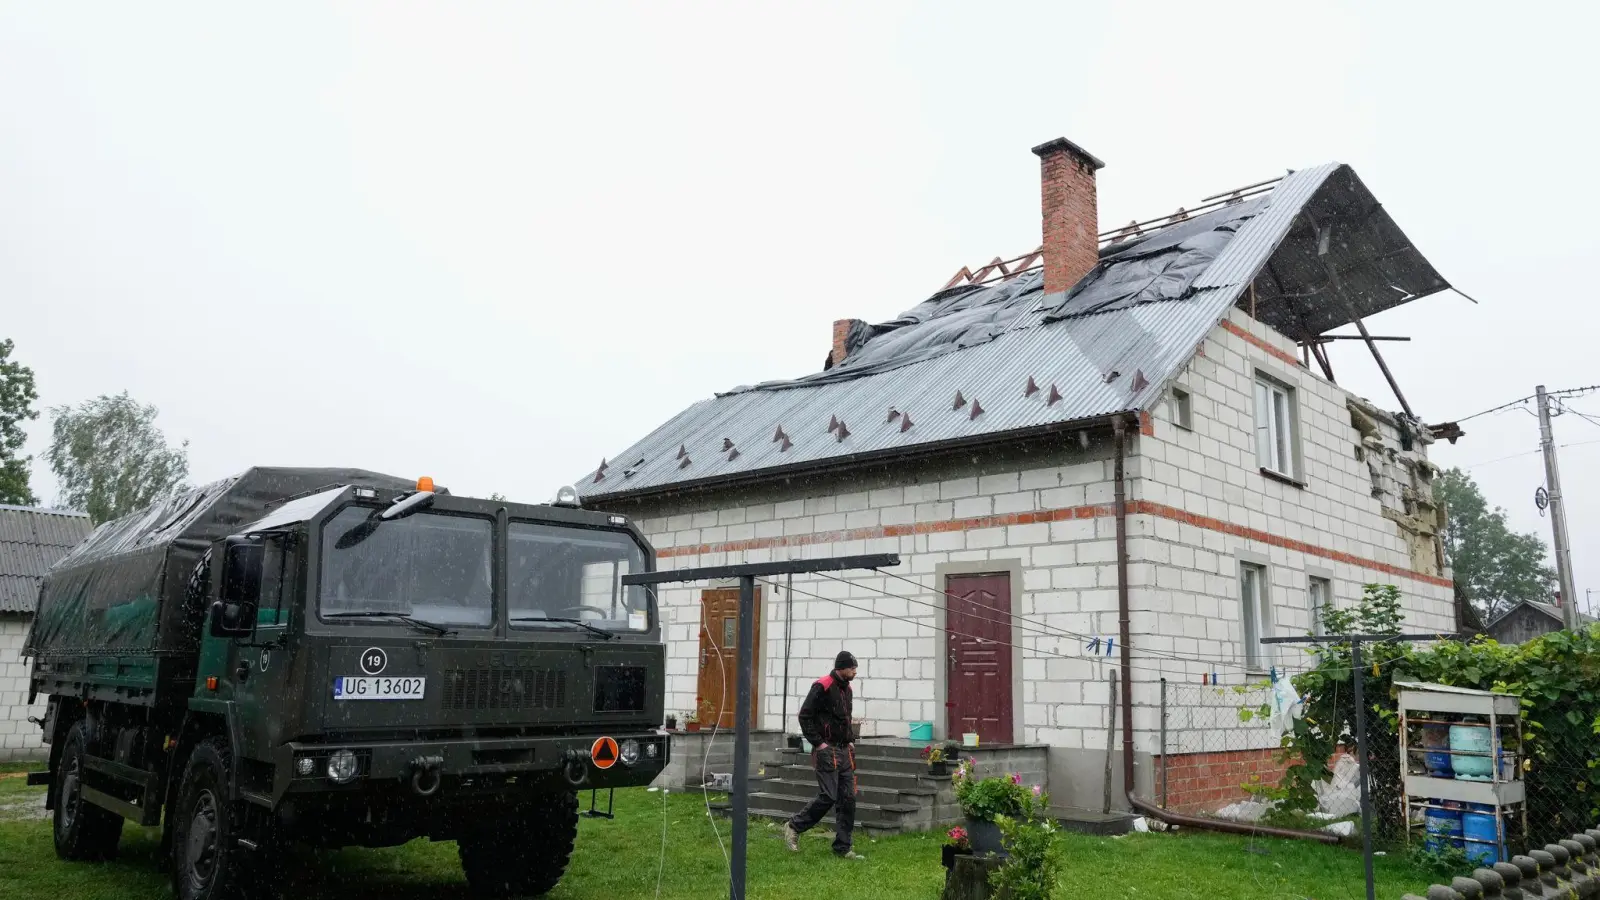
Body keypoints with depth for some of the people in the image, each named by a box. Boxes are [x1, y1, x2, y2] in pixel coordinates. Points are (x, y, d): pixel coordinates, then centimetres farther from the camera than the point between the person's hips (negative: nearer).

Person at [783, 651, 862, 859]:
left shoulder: (847, 689, 14)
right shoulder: (822, 686, -13)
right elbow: (804, 716, -15)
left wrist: (851, 741, 14)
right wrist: (818, 742, -15)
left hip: (844, 751, 8)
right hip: (827, 751, -8)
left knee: (848, 799, 5)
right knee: (828, 797, -9)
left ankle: (842, 847, 13)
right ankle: (794, 827, 10)